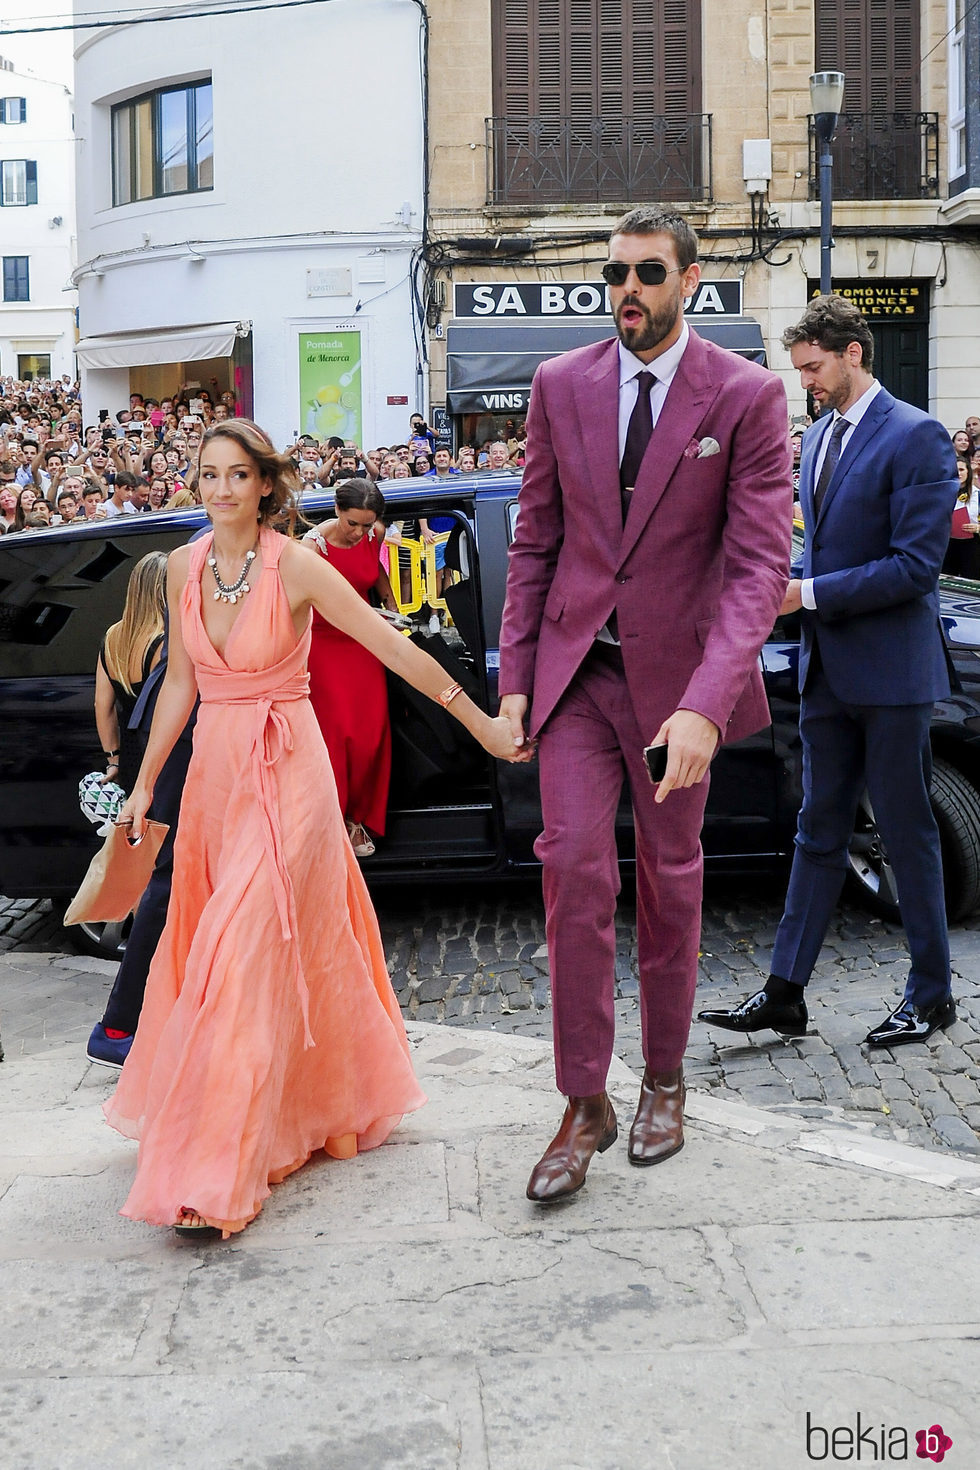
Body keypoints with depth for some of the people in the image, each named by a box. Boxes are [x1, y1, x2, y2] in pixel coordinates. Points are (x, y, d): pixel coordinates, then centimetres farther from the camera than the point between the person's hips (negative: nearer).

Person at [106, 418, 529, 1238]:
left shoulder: (297, 568, -11)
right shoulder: (184, 567, 5)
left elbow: (394, 648, -9)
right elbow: (180, 683, 13)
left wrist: (481, 723, -7)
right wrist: (145, 783, 14)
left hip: (284, 775, -6)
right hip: (213, 771, 6)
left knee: (245, 954, -12)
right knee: (208, 947, 12)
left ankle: (219, 1176, -6)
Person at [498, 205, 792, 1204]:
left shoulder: (747, 396, -9)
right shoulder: (562, 385, 1)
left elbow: (760, 562, -15)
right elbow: (536, 540, 7)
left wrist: (705, 706, -27)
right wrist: (514, 675, 2)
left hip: (679, 673, -1)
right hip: (575, 666, 2)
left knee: (671, 877, 11)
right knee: (573, 864, -8)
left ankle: (663, 1082, 30)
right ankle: (585, 1104, 5)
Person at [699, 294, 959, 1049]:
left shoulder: (915, 437, -12)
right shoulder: (818, 438, 13)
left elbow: (917, 563, -19)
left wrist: (810, 593, -18)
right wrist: (784, 581, 0)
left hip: (891, 670, -8)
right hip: (828, 669, 8)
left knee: (908, 835, 3)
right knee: (818, 832, 10)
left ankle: (932, 995, 19)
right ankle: (786, 993, 14)